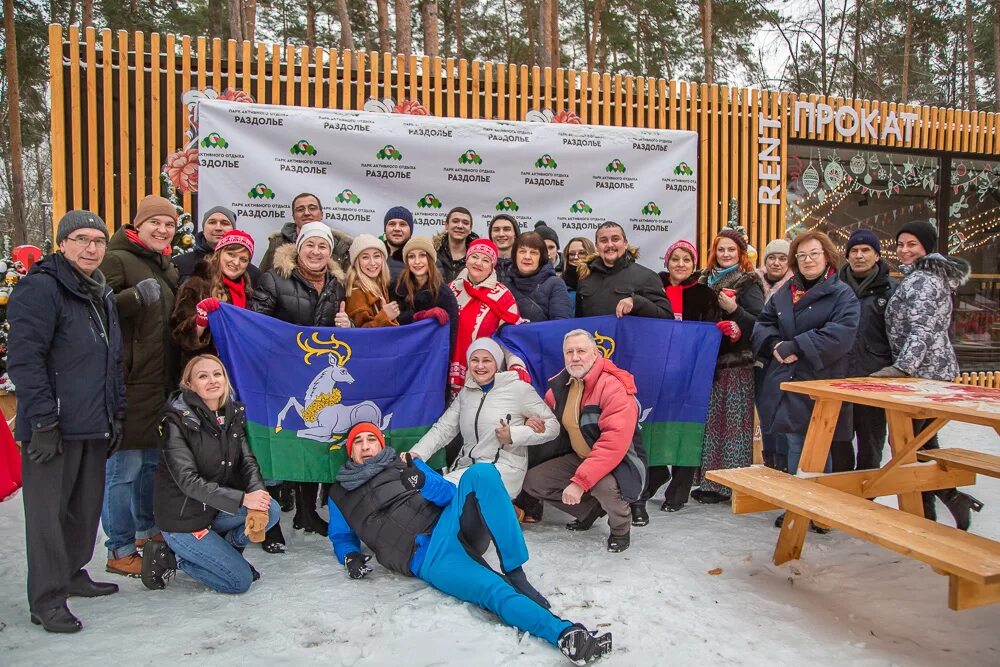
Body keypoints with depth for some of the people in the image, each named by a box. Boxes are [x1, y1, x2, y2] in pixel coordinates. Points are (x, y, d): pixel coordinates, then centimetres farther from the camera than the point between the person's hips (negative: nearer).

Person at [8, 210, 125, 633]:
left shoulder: (102, 295, 16)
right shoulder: (41, 288, -10)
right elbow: (24, 359, -17)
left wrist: (116, 414, 17)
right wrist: (43, 421, -20)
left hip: (94, 425, 8)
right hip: (54, 428, -8)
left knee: (87, 505, 16)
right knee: (48, 510, -1)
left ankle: (72, 573, 32)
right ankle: (47, 600, 8)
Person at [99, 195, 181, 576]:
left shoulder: (166, 266, 19)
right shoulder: (117, 260, -8)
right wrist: (136, 296, -31)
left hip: (161, 382, 9)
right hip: (129, 383, -9)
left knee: (153, 459, 19)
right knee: (124, 466, -4)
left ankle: (147, 530, 34)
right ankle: (120, 551, 7)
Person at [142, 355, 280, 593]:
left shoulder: (233, 415, 1)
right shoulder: (178, 420, -18)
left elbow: (248, 461, -3)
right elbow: (188, 480, -24)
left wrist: (256, 494, -25)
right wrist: (242, 499, -31)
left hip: (217, 510, 6)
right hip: (183, 519, -6)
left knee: (271, 510, -17)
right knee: (240, 581, -9)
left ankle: (224, 550, 7)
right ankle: (170, 557, 6)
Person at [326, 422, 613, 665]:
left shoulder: (406, 465, 23)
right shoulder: (340, 496, 22)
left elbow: (450, 493, 17)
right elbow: (342, 538, 26)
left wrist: (422, 483, -6)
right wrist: (351, 557, 3)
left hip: (449, 525, 3)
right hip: (428, 559, -3)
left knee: (480, 473, -28)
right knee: (496, 591, -31)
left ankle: (516, 574, -29)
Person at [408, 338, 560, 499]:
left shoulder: (518, 388, -1)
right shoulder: (465, 393, 16)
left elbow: (552, 426, -1)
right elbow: (443, 428, 11)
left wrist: (513, 435, -13)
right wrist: (417, 453, -6)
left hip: (503, 468, -6)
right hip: (464, 467, 6)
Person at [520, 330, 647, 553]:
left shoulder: (613, 387, -24)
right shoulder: (559, 386, 0)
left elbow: (614, 443, -32)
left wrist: (580, 481, -35)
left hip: (620, 462, -7)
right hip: (579, 458, 7)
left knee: (604, 485, -38)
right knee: (532, 481, -4)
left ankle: (620, 529, -3)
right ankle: (591, 509, 13)